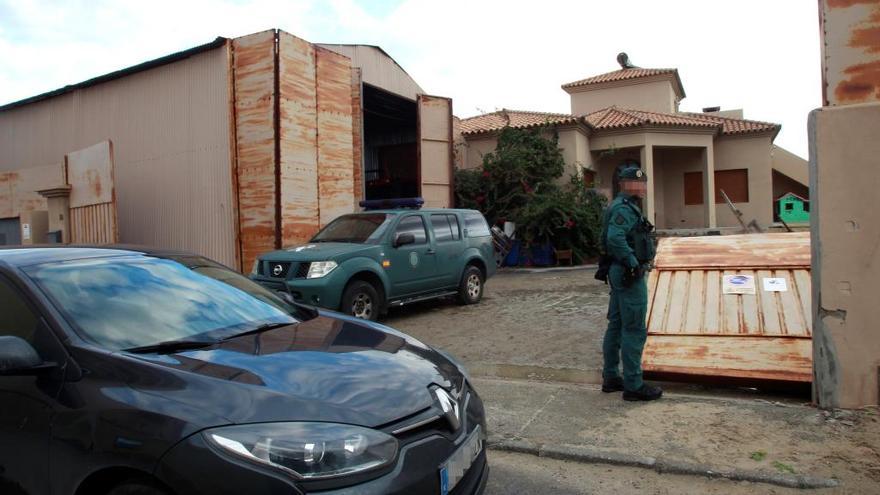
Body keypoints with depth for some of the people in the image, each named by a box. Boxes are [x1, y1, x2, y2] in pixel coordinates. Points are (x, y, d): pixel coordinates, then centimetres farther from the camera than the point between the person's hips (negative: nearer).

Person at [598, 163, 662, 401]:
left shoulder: (623, 206, 16)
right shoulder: (624, 208, -16)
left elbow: (609, 238, 21)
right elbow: (615, 238, -31)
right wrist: (633, 263, -23)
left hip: (620, 273, 11)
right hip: (630, 276, -11)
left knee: (617, 326, 14)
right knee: (634, 330, -5)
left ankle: (611, 377, 23)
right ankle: (633, 386, 1)